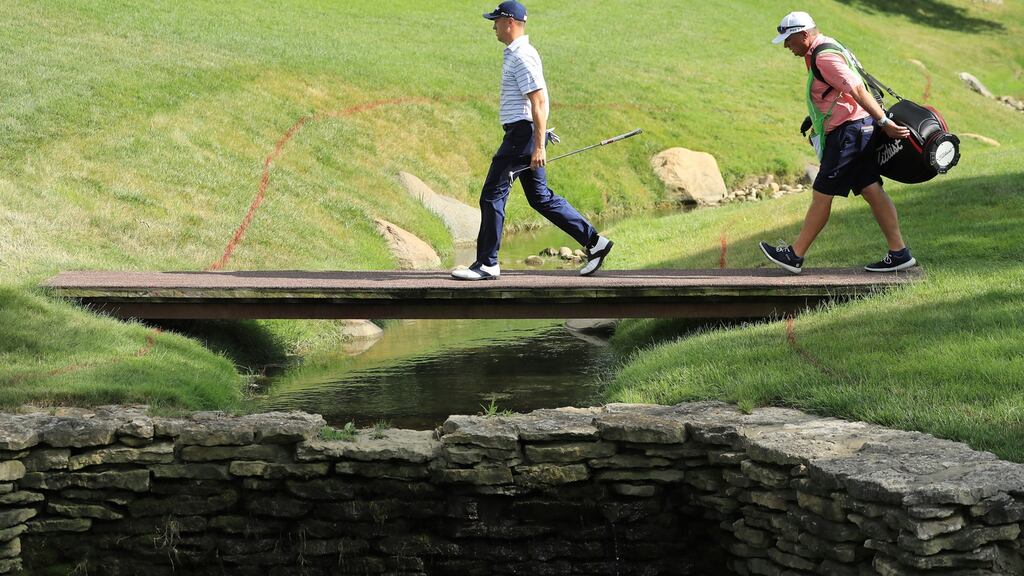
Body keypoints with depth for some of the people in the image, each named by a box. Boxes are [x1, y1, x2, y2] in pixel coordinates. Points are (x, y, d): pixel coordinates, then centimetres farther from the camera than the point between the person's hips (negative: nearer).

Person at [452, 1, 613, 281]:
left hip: (522, 132, -10)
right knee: (540, 197, 13)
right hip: (520, 134, 10)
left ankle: (487, 264, -3)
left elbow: (539, 102, -21)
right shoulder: (515, 54, 18)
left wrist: (539, 146, -25)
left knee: (492, 195, -7)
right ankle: (593, 242, 14)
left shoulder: (522, 56, -14)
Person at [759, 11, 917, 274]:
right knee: (872, 191, 7)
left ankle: (795, 256, 3)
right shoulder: (829, 49, 18)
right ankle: (899, 253, 4)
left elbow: (858, 90, -22)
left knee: (822, 194, -3)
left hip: (847, 132, -10)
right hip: (860, 130, 10)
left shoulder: (825, 57, -16)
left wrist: (884, 122, -23)